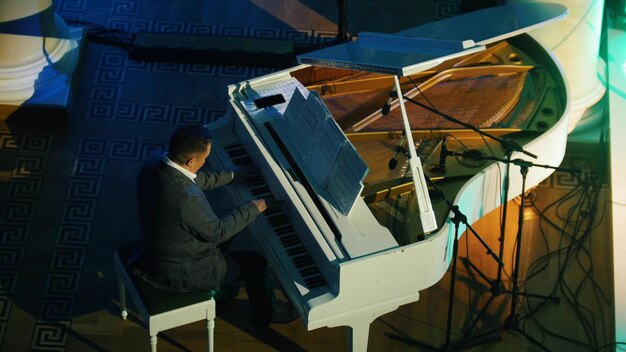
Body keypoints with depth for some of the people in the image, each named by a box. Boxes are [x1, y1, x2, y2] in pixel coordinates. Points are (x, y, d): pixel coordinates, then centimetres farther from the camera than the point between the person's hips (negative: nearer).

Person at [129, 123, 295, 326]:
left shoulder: (153, 163, -14)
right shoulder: (188, 197, -38)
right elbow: (218, 232, -21)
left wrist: (232, 176, 13)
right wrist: (252, 209, -9)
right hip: (180, 273, -8)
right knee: (256, 262, 10)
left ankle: (217, 287, 48)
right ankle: (266, 314, 35)